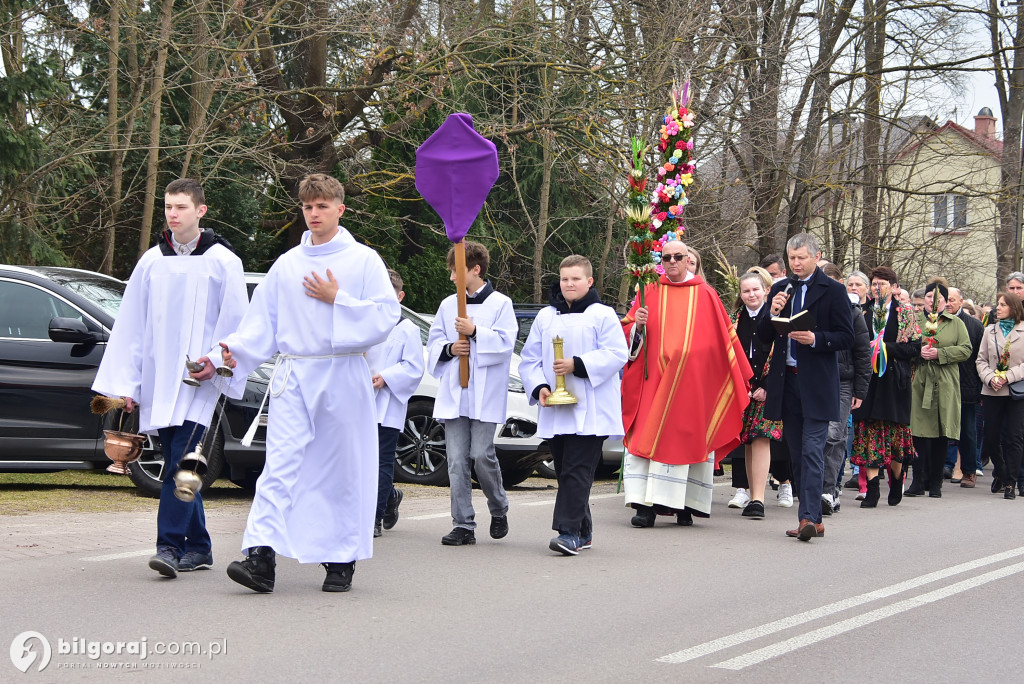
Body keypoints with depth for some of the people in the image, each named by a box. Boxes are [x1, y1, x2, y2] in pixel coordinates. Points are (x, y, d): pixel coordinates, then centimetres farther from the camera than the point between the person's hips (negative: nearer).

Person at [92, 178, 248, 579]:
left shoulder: (223, 262, 0)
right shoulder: (152, 261, 10)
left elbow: (235, 323, 2)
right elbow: (131, 326, 12)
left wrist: (217, 366, -6)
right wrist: (125, 384, 8)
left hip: (199, 380, -4)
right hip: (158, 380, 5)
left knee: (181, 461, -15)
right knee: (178, 466, 8)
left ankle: (170, 545, -14)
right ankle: (198, 548, 16)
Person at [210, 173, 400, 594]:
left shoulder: (363, 260, 3)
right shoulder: (286, 264, 13)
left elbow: (386, 315, -4)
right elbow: (263, 320, 13)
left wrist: (337, 300, -10)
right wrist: (238, 350, -4)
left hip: (343, 376, -2)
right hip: (292, 375, 2)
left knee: (343, 471, 4)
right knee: (280, 464, -10)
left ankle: (342, 560, 16)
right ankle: (262, 556, -18)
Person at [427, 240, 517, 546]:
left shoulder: (500, 303, 2)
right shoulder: (448, 305, 15)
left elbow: (505, 342, -6)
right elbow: (433, 343, 16)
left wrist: (476, 332, -15)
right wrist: (449, 348, -4)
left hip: (485, 395, -4)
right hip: (454, 394, 4)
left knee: (482, 456, -10)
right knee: (457, 461, 0)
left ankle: (499, 510, 16)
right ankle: (463, 524, 4)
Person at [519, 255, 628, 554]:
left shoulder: (603, 315, 1)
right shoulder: (545, 317, 14)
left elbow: (616, 355, -8)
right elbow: (529, 359, 13)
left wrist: (577, 365, -16)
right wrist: (539, 387, -5)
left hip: (590, 411, -5)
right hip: (555, 411, 5)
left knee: (577, 471, -13)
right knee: (565, 471, 9)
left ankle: (569, 532, -16)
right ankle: (583, 532, 20)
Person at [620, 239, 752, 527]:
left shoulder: (705, 295, 7)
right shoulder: (649, 293, 9)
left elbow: (725, 338, 12)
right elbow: (627, 335, 8)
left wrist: (740, 376, 14)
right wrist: (637, 325, -14)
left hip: (692, 382, 0)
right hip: (654, 379, 1)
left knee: (687, 439, -3)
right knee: (648, 437, -8)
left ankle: (684, 507, 3)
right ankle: (646, 506, -10)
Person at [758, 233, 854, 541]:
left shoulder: (833, 291, -1)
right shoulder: (781, 290, 13)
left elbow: (847, 337, -4)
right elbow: (763, 336, 12)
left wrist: (816, 339, -19)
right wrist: (773, 314, -8)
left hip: (816, 383, -6)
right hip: (787, 382, 6)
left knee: (812, 451, -12)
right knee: (797, 454, 8)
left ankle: (809, 517, -15)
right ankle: (812, 518, 15)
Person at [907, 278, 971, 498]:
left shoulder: (956, 323, 10)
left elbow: (966, 350, 0)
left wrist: (939, 353, -12)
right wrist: (919, 352, -9)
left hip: (945, 386, 0)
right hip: (919, 383, 0)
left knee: (941, 436, 1)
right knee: (920, 433, -6)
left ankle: (935, 483, 9)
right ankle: (919, 481, -1)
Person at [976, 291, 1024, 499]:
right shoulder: (990, 331, 11)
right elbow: (981, 360, 10)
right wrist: (990, 378, -7)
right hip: (992, 392, 4)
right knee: (991, 437, 6)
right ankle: (999, 473, 29)